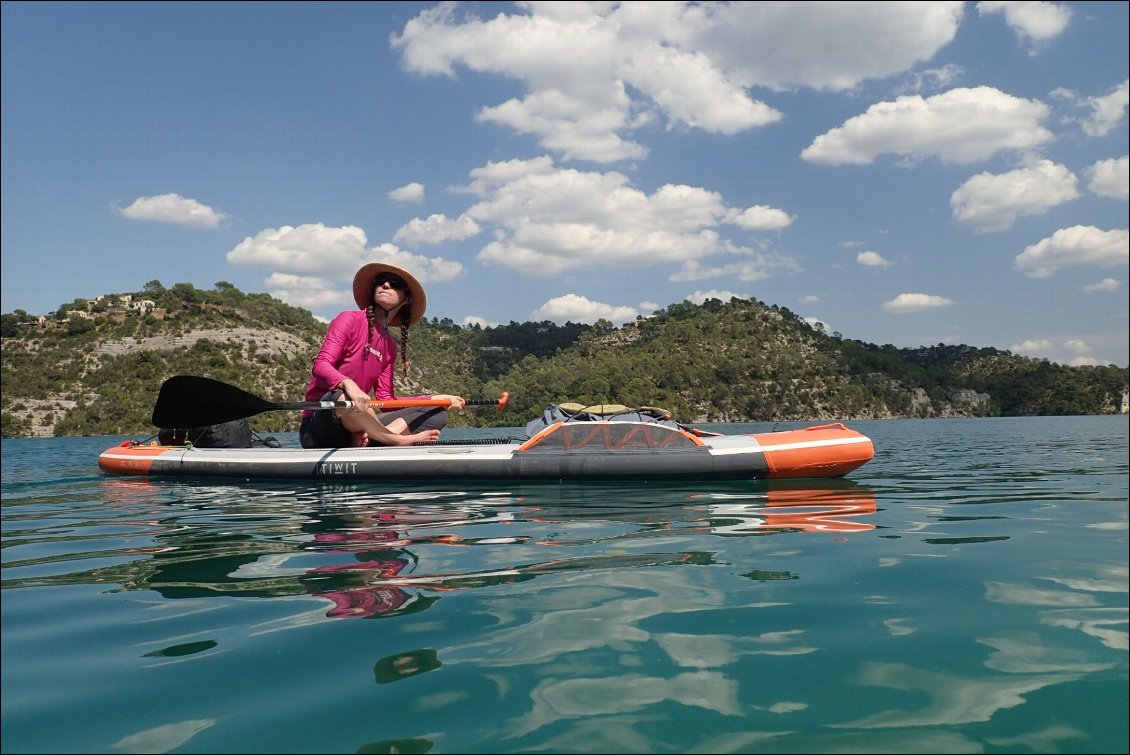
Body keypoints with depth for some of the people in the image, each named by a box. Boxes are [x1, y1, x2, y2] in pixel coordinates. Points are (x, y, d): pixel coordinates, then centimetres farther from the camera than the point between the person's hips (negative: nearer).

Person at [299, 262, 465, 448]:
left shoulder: (389, 345, 15)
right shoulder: (350, 319, -2)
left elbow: (385, 399, 9)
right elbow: (320, 365, -16)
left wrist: (439, 399, 4)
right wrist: (347, 383, -38)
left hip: (357, 429, 7)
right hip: (318, 424, -7)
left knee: (437, 414, -5)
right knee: (344, 397, -41)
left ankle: (366, 441, -30)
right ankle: (399, 440, -20)